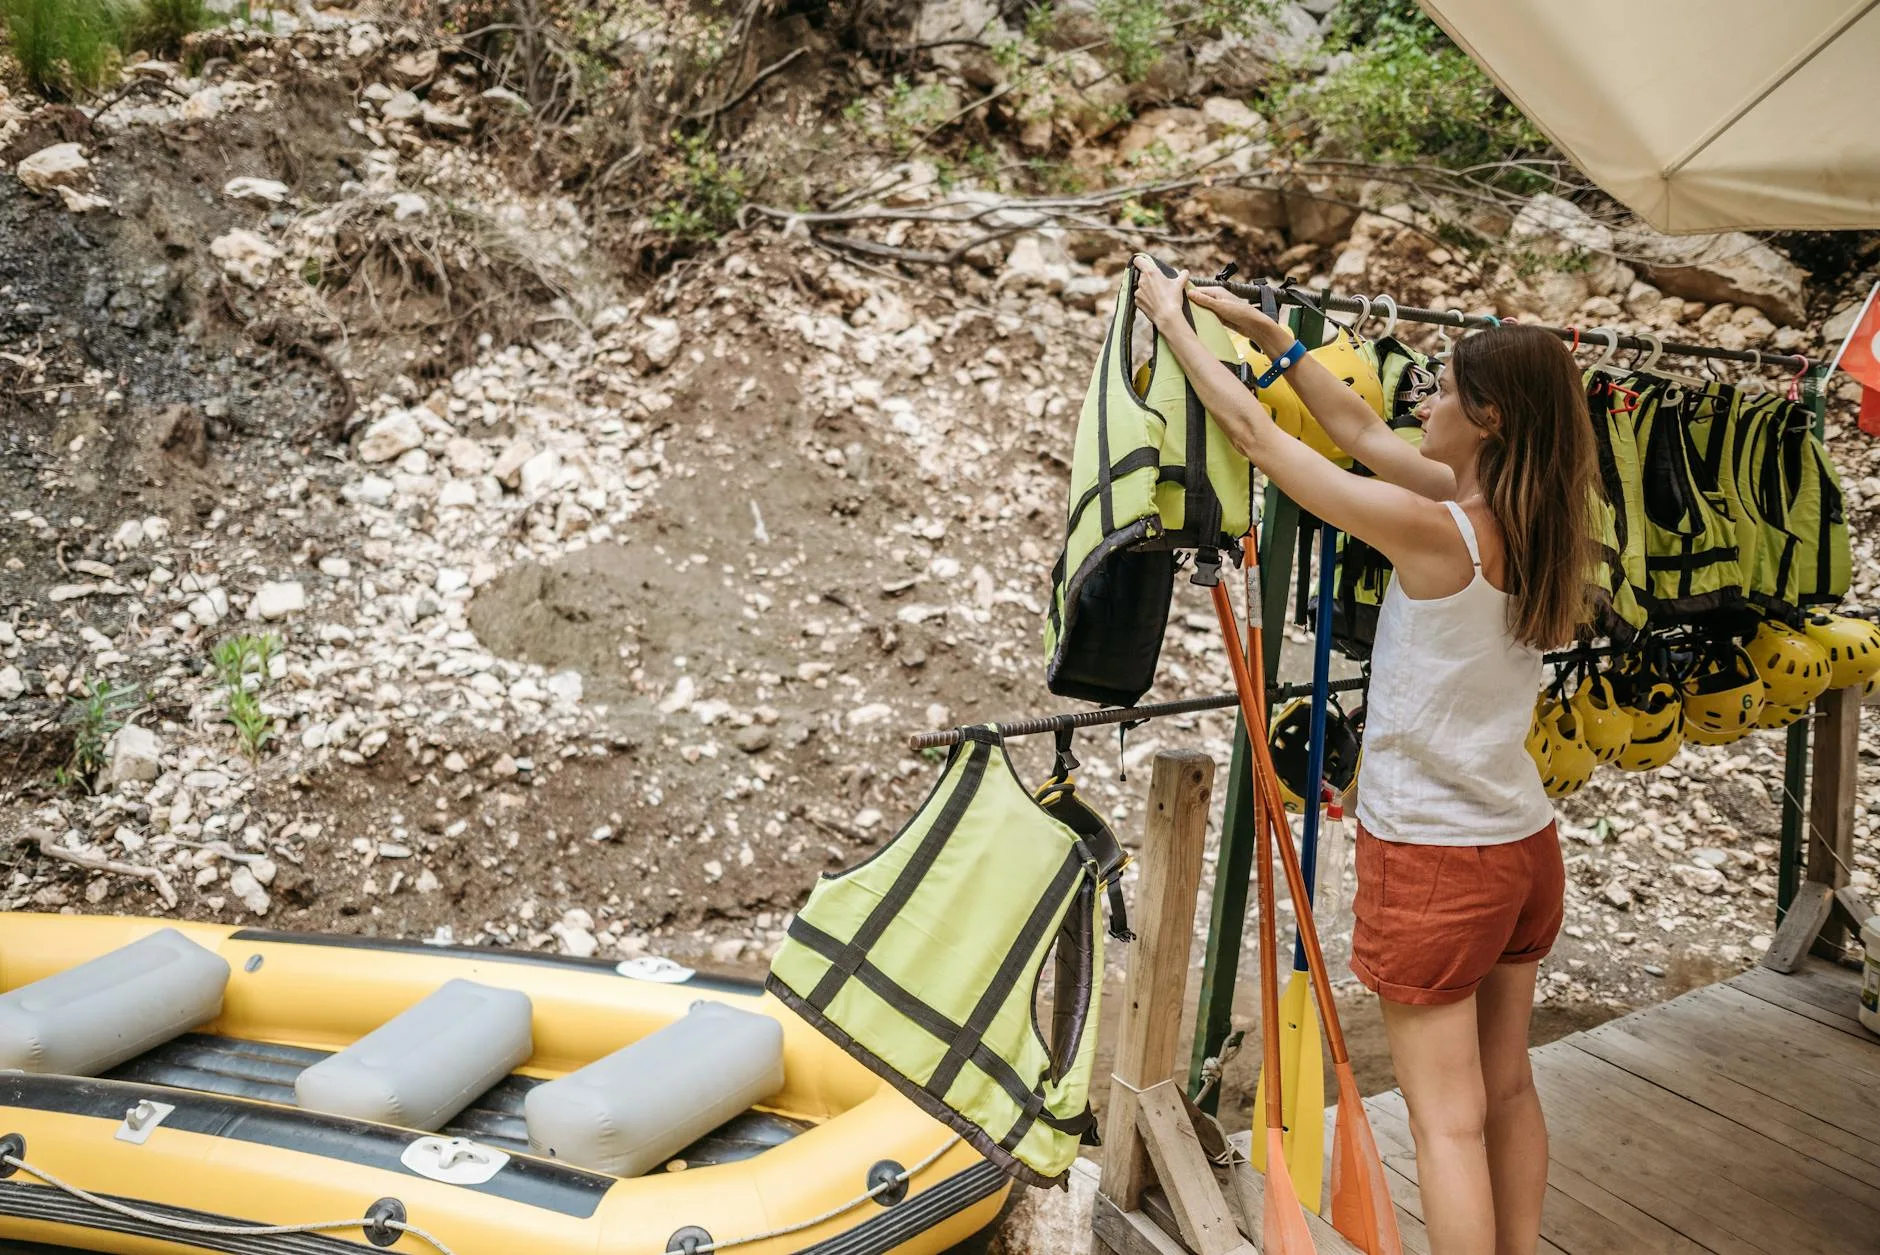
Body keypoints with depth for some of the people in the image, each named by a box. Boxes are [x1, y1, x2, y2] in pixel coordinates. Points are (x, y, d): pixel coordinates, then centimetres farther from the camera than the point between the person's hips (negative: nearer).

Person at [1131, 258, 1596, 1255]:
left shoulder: (1431, 527, -21)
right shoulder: (1524, 520, 0)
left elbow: (1256, 436, -14)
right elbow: (1360, 431, 8)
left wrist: (1176, 322, -2)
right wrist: (1265, 332, 11)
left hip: (1432, 858, -8)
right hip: (1524, 846, 8)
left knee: (1448, 1119, 3)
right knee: (1507, 1088, 20)